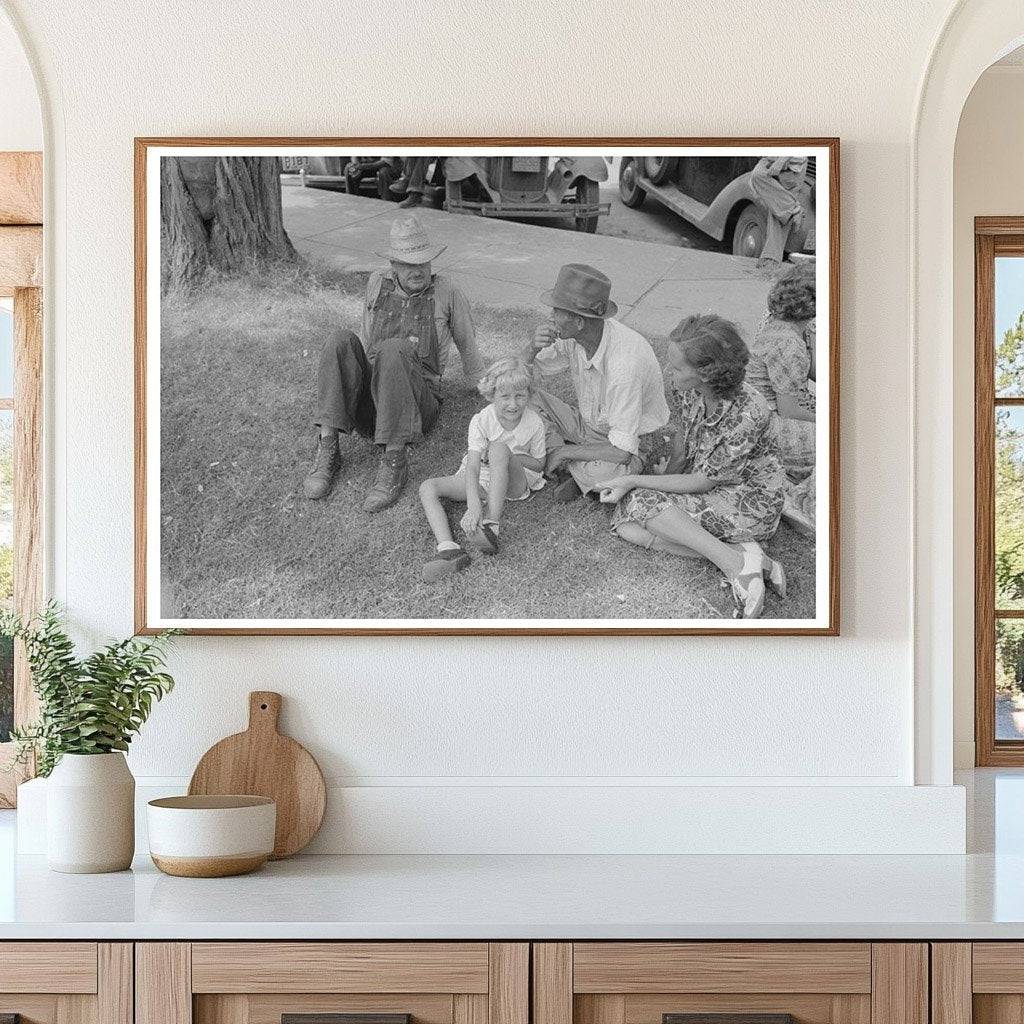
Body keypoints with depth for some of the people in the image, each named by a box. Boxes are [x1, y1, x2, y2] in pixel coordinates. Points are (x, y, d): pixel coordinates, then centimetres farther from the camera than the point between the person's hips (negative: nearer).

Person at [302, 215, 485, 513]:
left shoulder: (445, 292, 5)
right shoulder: (378, 284, 13)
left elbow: (467, 346, 18)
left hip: (419, 403, -3)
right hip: (368, 405, 3)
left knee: (393, 350, -35)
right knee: (340, 340, -25)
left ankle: (394, 462, -42)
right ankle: (327, 448, -34)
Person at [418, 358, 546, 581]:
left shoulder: (534, 424, -14)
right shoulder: (481, 421, -17)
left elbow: (539, 464, 1)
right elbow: (473, 466, -28)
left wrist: (516, 457, -21)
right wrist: (473, 505, -44)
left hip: (514, 482, -2)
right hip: (481, 479, 2)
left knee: (499, 447, -35)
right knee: (428, 488, -19)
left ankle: (492, 526, -44)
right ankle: (448, 548, -43)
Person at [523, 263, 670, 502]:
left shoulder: (625, 362, -35)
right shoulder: (571, 339, -14)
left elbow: (621, 451, -34)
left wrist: (564, 452, -22)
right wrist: (533, 348, -24)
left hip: (627, 445, -7)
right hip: (585, 425, 7)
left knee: (603, 473, -40)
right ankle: (569, 471, -13)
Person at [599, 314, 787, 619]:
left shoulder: (746, 415, -30)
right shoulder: (691, 391, -8)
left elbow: (702, 482, -21)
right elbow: (680, 456, 6)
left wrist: (634, 482, -18)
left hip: (751, 505, -8)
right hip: (709, 492, 8)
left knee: (640, 502, -23)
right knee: (626, 524, -15)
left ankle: (737, 563, -23)